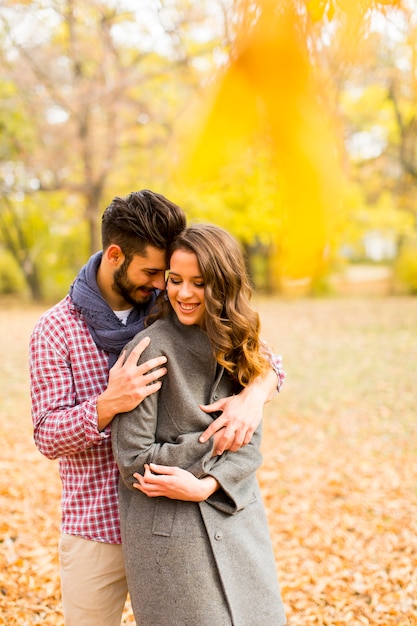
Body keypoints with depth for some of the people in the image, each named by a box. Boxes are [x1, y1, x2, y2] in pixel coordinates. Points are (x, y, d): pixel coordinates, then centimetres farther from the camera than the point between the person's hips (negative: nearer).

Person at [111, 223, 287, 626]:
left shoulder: (238, 347, 3)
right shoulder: (150, 349, -15)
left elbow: (250, 441, 0)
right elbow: (133, 459, -15)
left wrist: (205, 485, -17)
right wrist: (220, 439, -12)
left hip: (236, 515, 6)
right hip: (169, 530, -5)